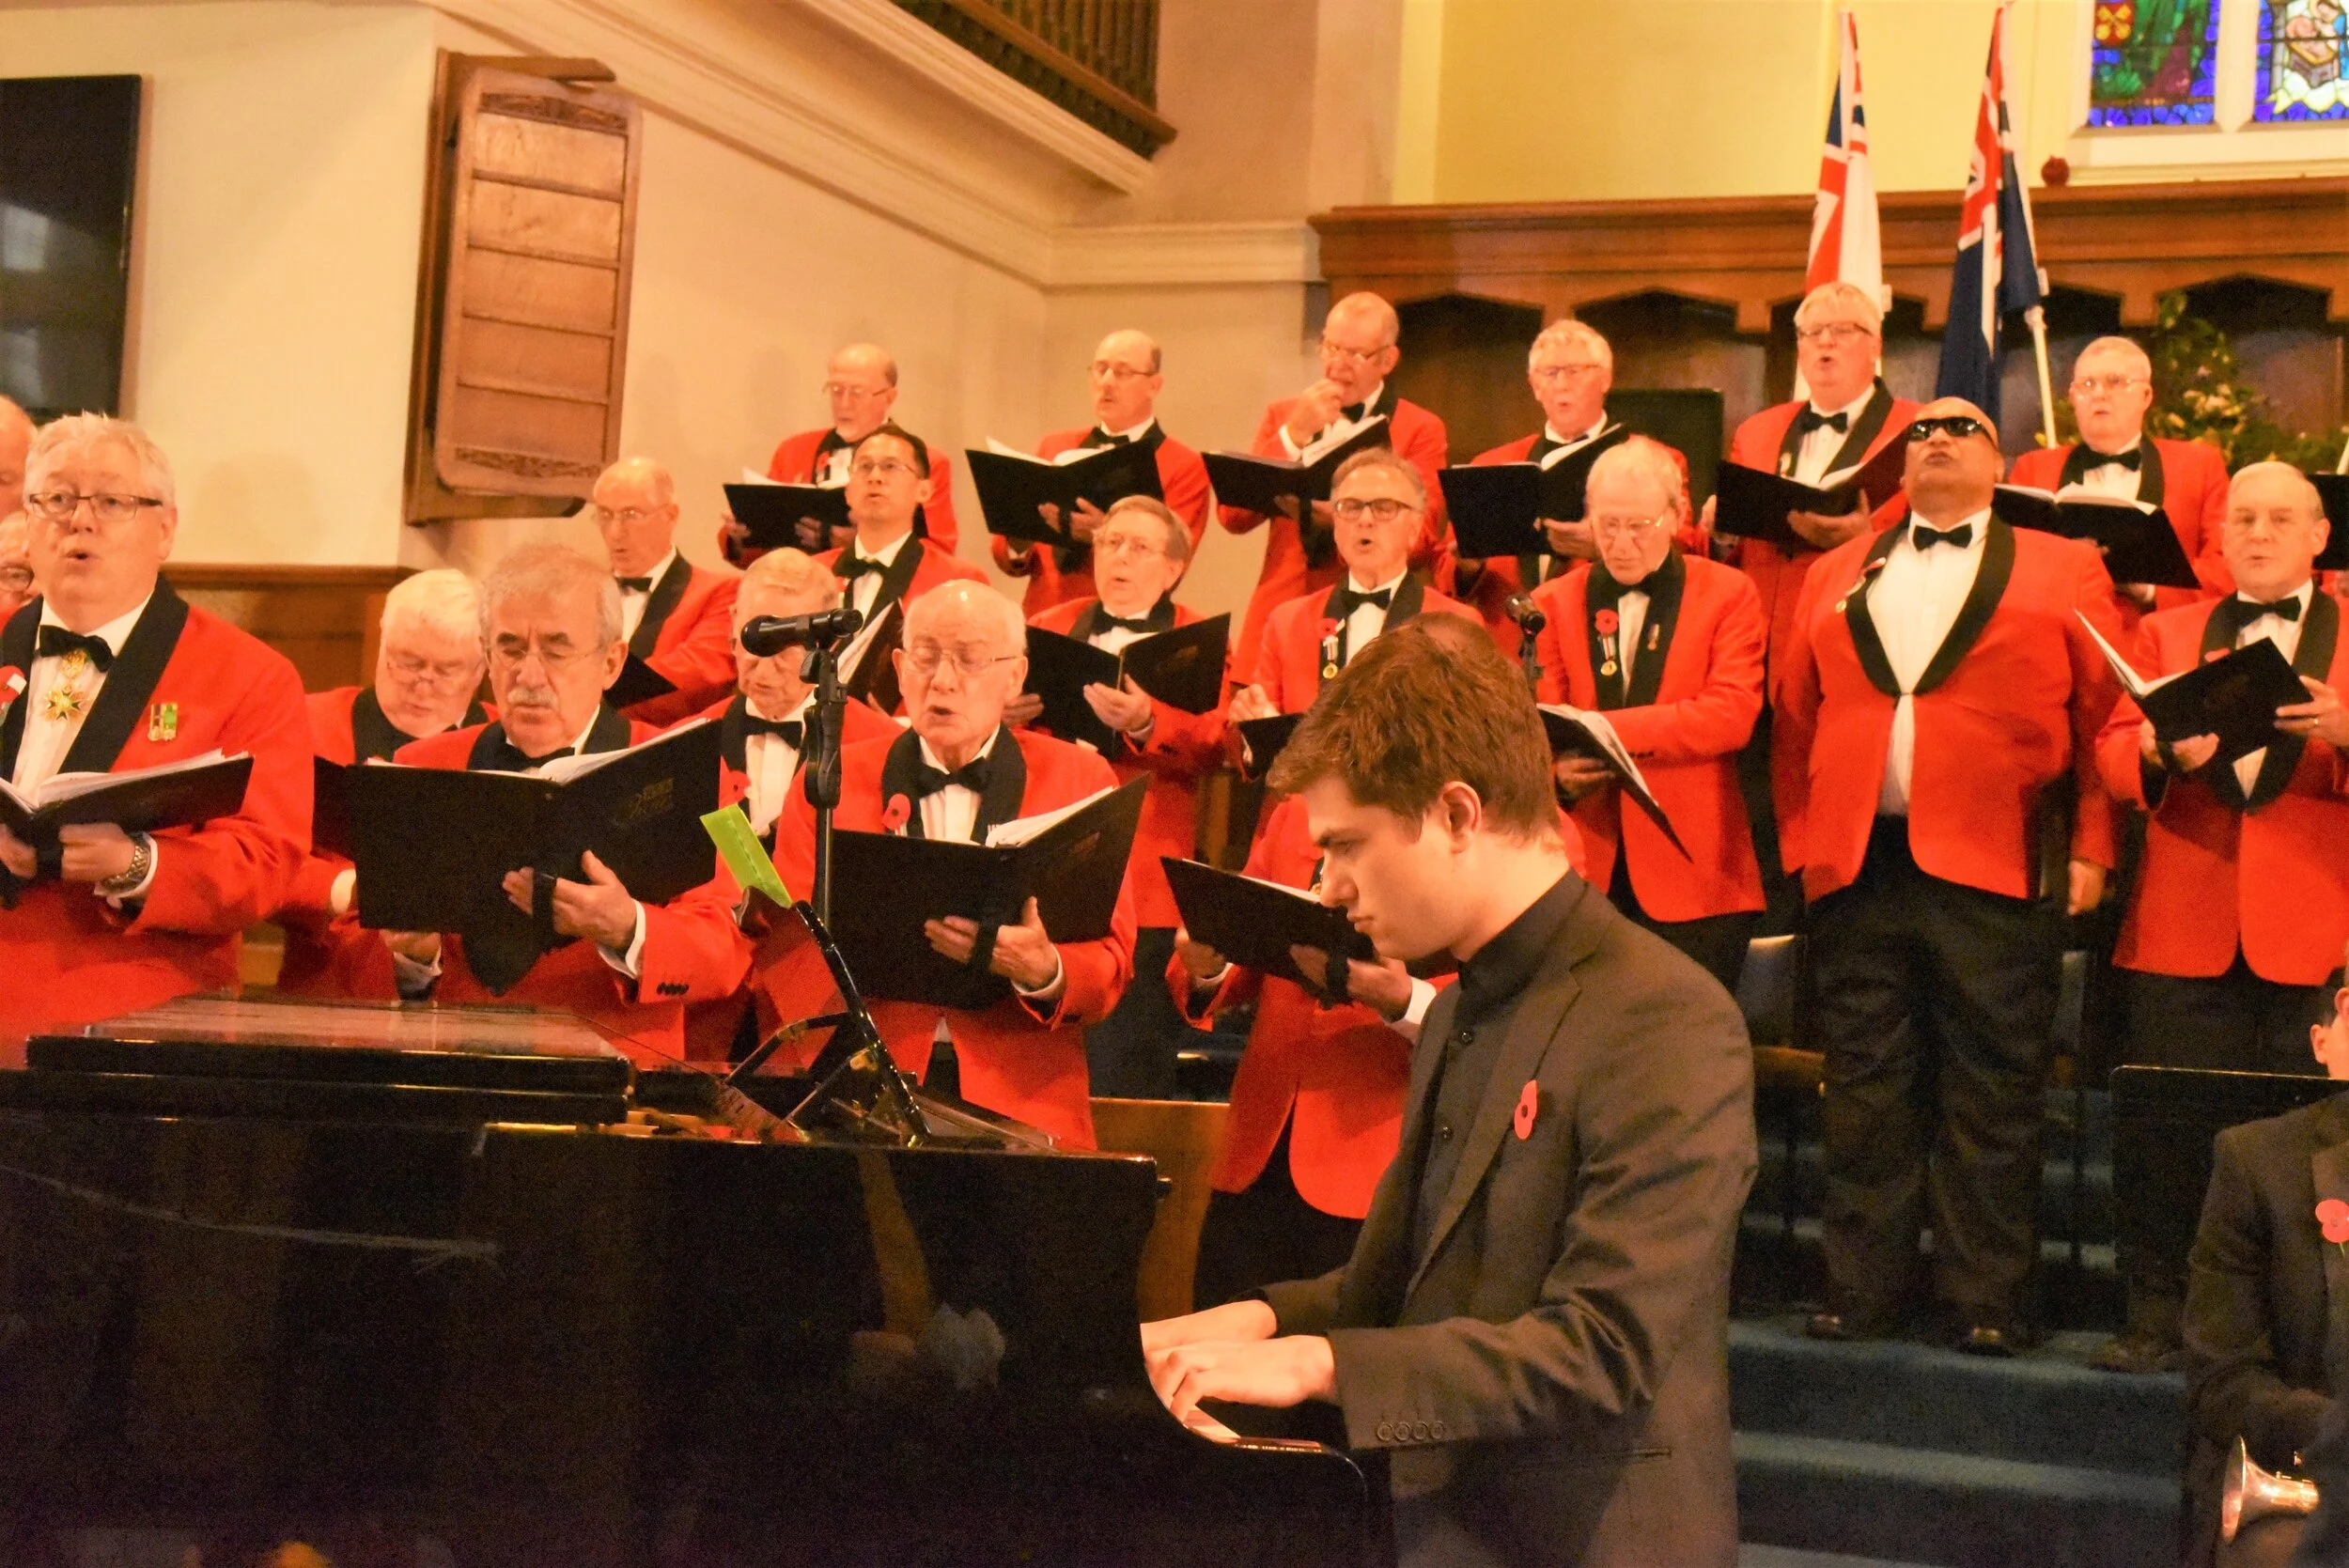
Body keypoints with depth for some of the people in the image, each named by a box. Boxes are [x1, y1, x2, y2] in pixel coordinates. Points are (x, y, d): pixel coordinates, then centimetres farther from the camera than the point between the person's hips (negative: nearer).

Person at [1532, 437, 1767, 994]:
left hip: (1691, 870, -2)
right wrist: (1558, 767, -18)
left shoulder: (1728, 593, 5)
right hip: (1588, 872, 2)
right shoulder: (1555, 602, 13)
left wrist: (1608, 728, -17)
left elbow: (1731, 715, -9)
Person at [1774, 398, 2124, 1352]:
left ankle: (1986, 1301, 6)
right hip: (1856, 870, 3)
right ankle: (1860, 1294, 12)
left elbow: (2107, 714, 3)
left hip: (1992, 873, -3)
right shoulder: (1836, 575, 18)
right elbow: (1795, 717, 14)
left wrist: (2091, 846, -6)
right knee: (1866, 1094, 6)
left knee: (1991, 1096, 0)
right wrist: (1799, 840, 4)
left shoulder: (2063, 570, 9)